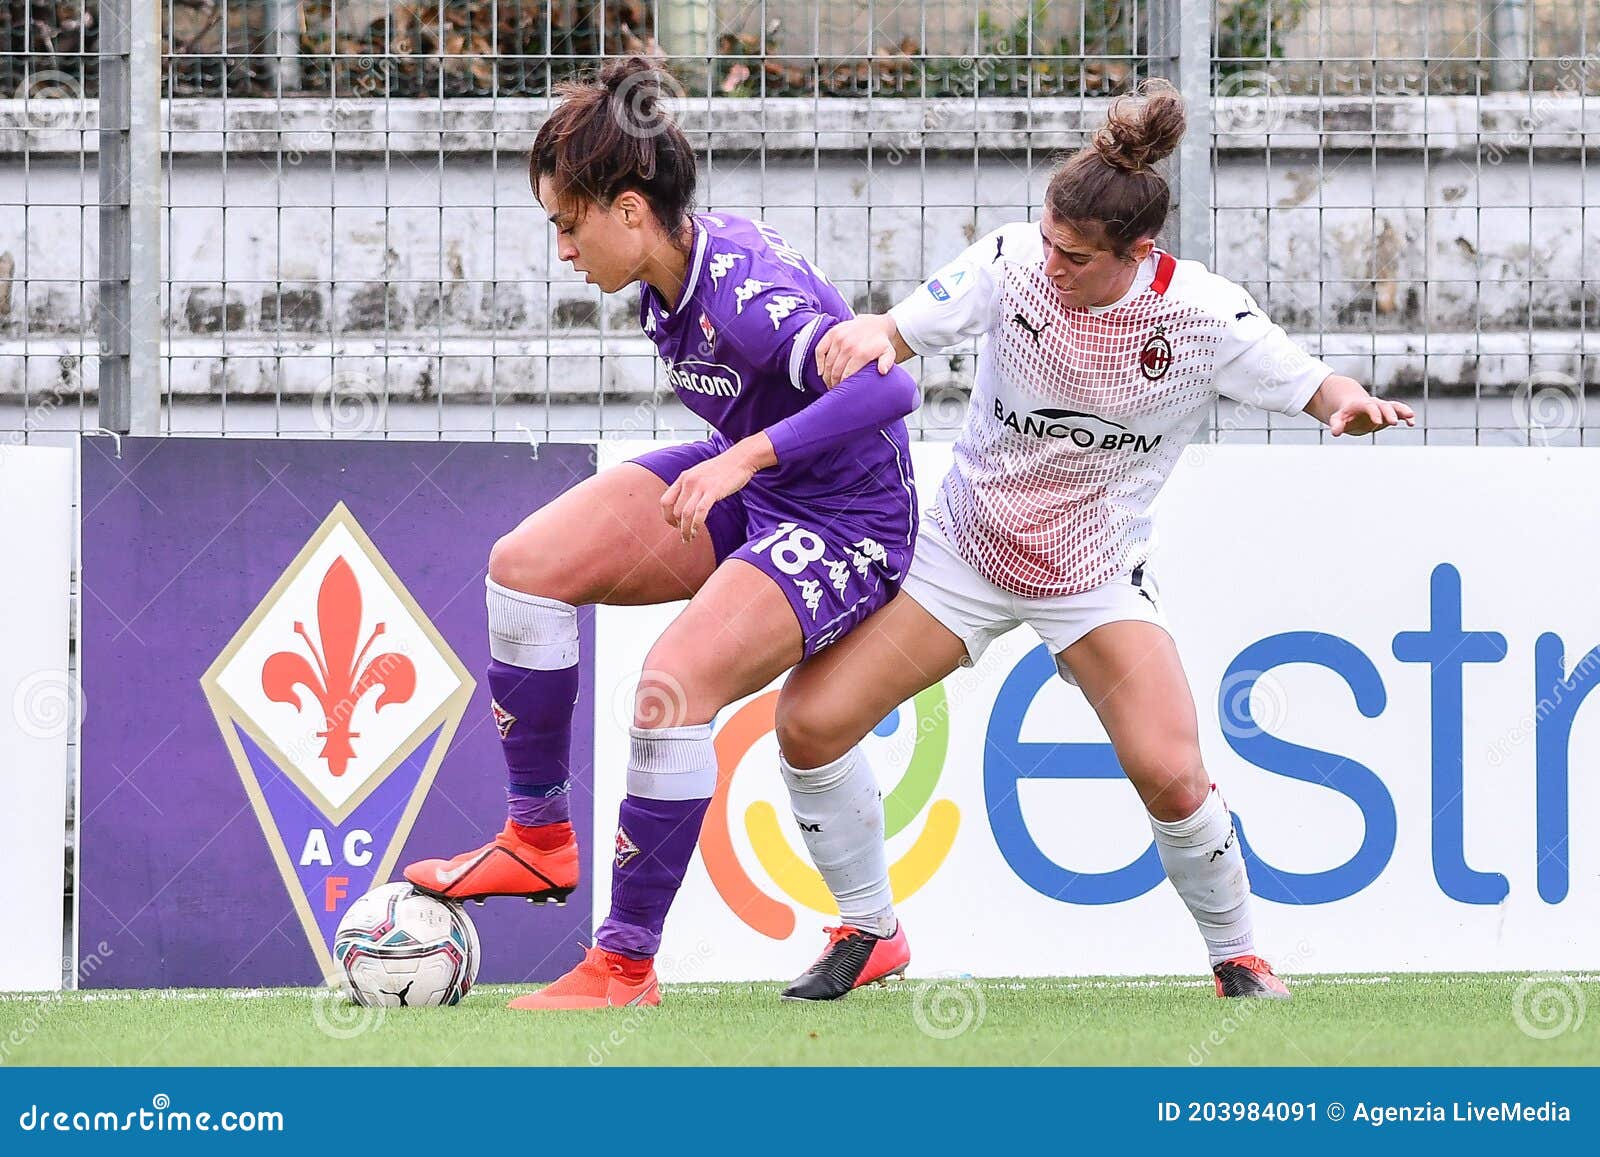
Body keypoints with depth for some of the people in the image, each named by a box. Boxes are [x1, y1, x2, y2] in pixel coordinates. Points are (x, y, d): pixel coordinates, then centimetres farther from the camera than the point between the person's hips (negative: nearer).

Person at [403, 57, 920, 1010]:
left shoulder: (745, 294, -30)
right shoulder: (669, 273, -4)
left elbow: (890, 387, -42)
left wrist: (747, 456, -47)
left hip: (845, 527, -9)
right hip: (742, 496, 9)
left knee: (673, 683, -27)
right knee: (526, 564, -6)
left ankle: (627, 966, -14)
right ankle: (540, 838, 5)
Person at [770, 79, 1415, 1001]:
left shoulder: (1206, 317, -20)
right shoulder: (1012, 263, -17)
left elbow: (1315, 386, -11)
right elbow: (898, 334, -14)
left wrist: (1351, 404, -35)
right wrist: (864, 337, -38)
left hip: (1099, 577, -2)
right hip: (966, 546, 2)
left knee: (1172, 776, -21)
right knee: (811, 721, -10)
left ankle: (1238, 955, 7)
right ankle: (868, 932, 12)